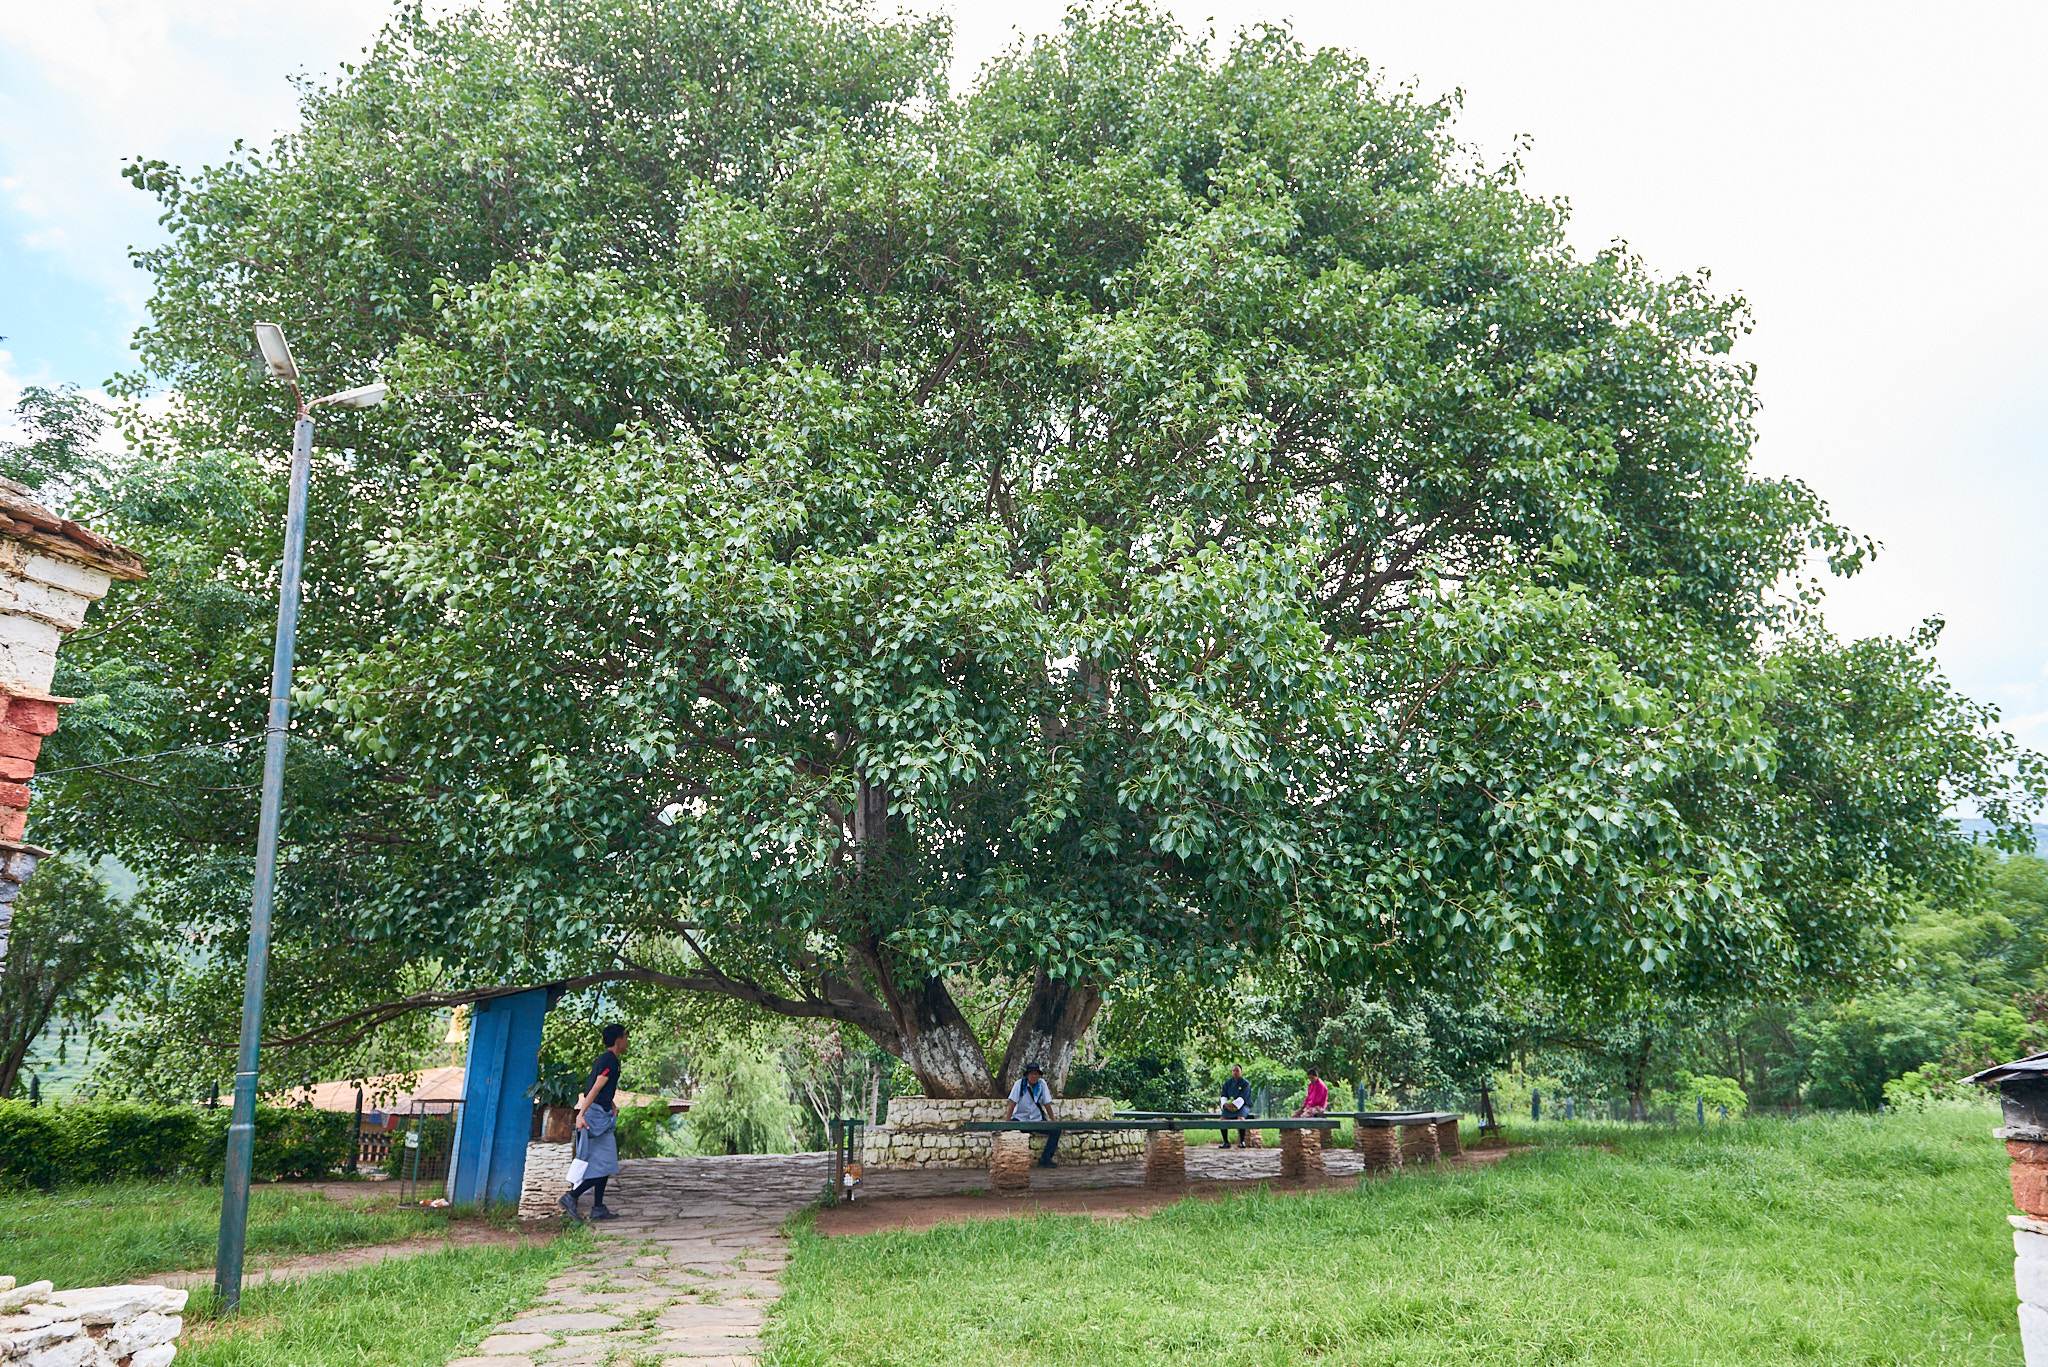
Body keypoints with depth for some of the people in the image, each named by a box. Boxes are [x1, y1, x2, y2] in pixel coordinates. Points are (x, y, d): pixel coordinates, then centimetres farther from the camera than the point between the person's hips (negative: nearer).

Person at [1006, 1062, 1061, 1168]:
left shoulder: (1042, 1083, -2)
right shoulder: (1020, 1084, -9)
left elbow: (1047, 1105, 2)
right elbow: (1012, 1106, -12)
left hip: (1037, 1120, 3)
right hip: (1020, 1118, -3)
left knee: (1056, 1130, -20)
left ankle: (1045, 1159, -11)